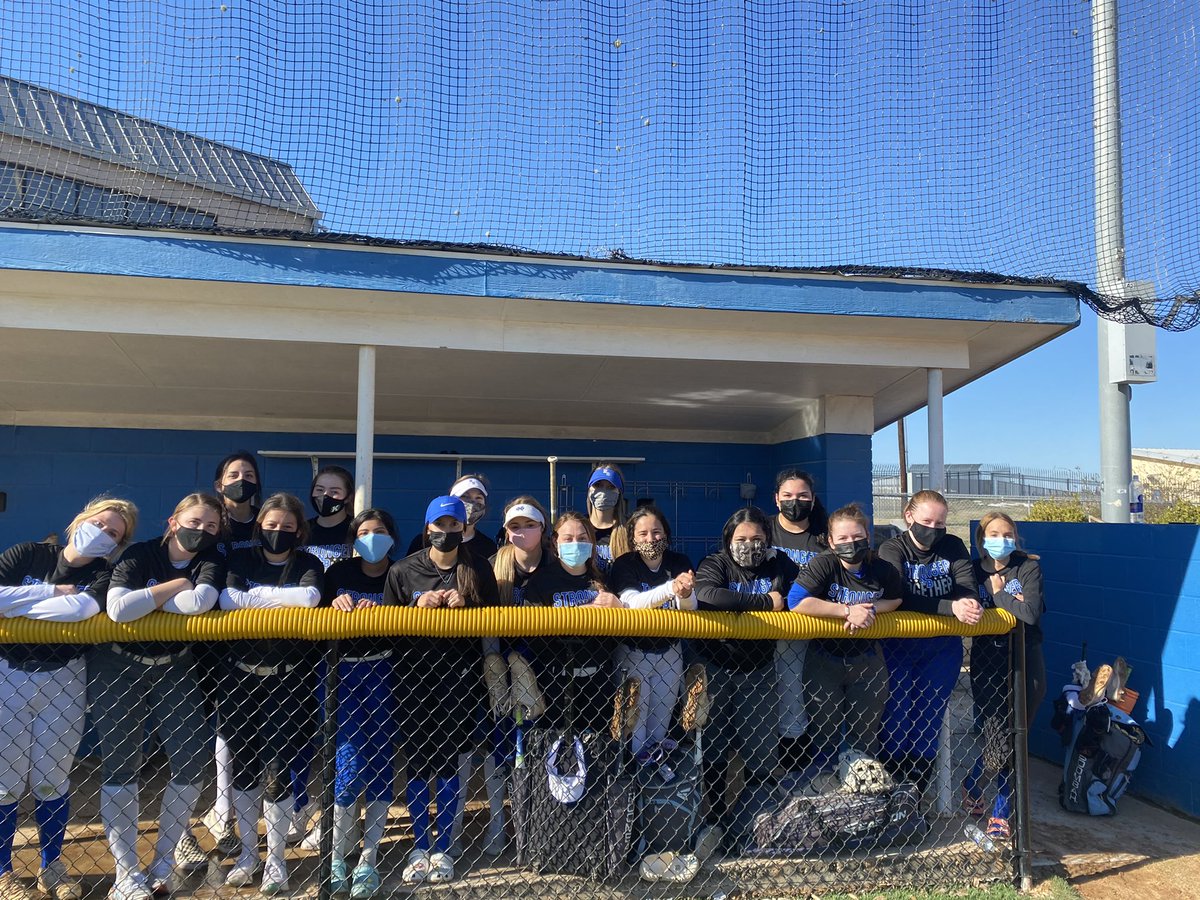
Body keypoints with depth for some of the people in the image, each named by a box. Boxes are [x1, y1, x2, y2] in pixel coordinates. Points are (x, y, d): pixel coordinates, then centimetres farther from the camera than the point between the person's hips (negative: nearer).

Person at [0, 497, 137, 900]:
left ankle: (52, 867, 26)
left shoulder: (104, 574, -2)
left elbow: (81, 608, -24)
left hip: (63, 681, 1)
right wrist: (54, 592, -16)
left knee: (51, 779, 9)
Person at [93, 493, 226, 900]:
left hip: (174, 667, 3)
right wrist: (174, 586, -24)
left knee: (193, 758, -2)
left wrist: (144, 600, -20)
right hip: (118, 667, -2)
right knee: (120, 764, 0)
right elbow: (117, 609, -32)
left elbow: (200, 602, -30)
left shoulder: (211, 561, -9)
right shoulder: (140, 555, -15)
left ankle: (163, 862, 16)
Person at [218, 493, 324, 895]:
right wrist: (280, 599, -21)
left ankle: (275, 859, 15)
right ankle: (247, 853, 27)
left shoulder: (308, 564, 1)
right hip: (240, 675, 3)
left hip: (287, 679, -2)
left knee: (276, 769, -3)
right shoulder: (242, 559, 6)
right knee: (243, 766, 10)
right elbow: (225, 599, -13)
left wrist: (256, 596, -16)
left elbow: (309, 597, -21)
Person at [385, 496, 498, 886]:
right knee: (417, 762, 4)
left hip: (460, 677, 0)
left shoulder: (479, 571, 4)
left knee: (448, 762, 4)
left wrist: (466, 608, -13)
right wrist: (418, 607, -13)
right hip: (415, 677, 0)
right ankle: (419, 847, 19)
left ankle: (443, 848, 18)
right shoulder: (402, 571, 3)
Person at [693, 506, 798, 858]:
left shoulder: (780, 566, 6)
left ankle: (724, 830, 15)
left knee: (762, 758, 2)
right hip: (715, 668, -2)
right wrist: (766, 602, -21)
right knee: (713, 753, 6)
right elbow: (707, 595, -26)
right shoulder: (714, 565, -5)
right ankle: (716, 820, 25)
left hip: (758, 671, 3)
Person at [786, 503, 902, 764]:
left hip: (867, 661, 3)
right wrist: (848, 611, -28)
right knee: (825, 731, 10)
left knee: (866, 731, 17)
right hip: (824, 661, -3)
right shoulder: (823, 565, -20)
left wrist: (871, 609, -15)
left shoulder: (882, 569, -7)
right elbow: (795, 601, -31)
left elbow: (896, 599, 8)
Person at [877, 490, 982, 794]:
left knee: (928, 720, 7)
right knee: (898, 717, -3)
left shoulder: (953, 547, 1)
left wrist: (971, 604, -33)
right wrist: (951, 607, -36)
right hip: (900, 646, -3)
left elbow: (969, 588, -9)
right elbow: (900, 598, -25)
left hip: (943, 648, 3)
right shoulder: (892, 549, -10)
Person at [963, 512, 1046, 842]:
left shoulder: (1028, 567, -3)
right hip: (987, 663, 0)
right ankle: (971, 788, 28)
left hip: (1024, 662, 0)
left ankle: (1001, 813, 24)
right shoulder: (976, 570, 2)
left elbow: (1032, 613, -17)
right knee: (999, 743, -3)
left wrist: (998, 595, -10)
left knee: (1012, 742, 5)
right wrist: (1010, 602, -16)